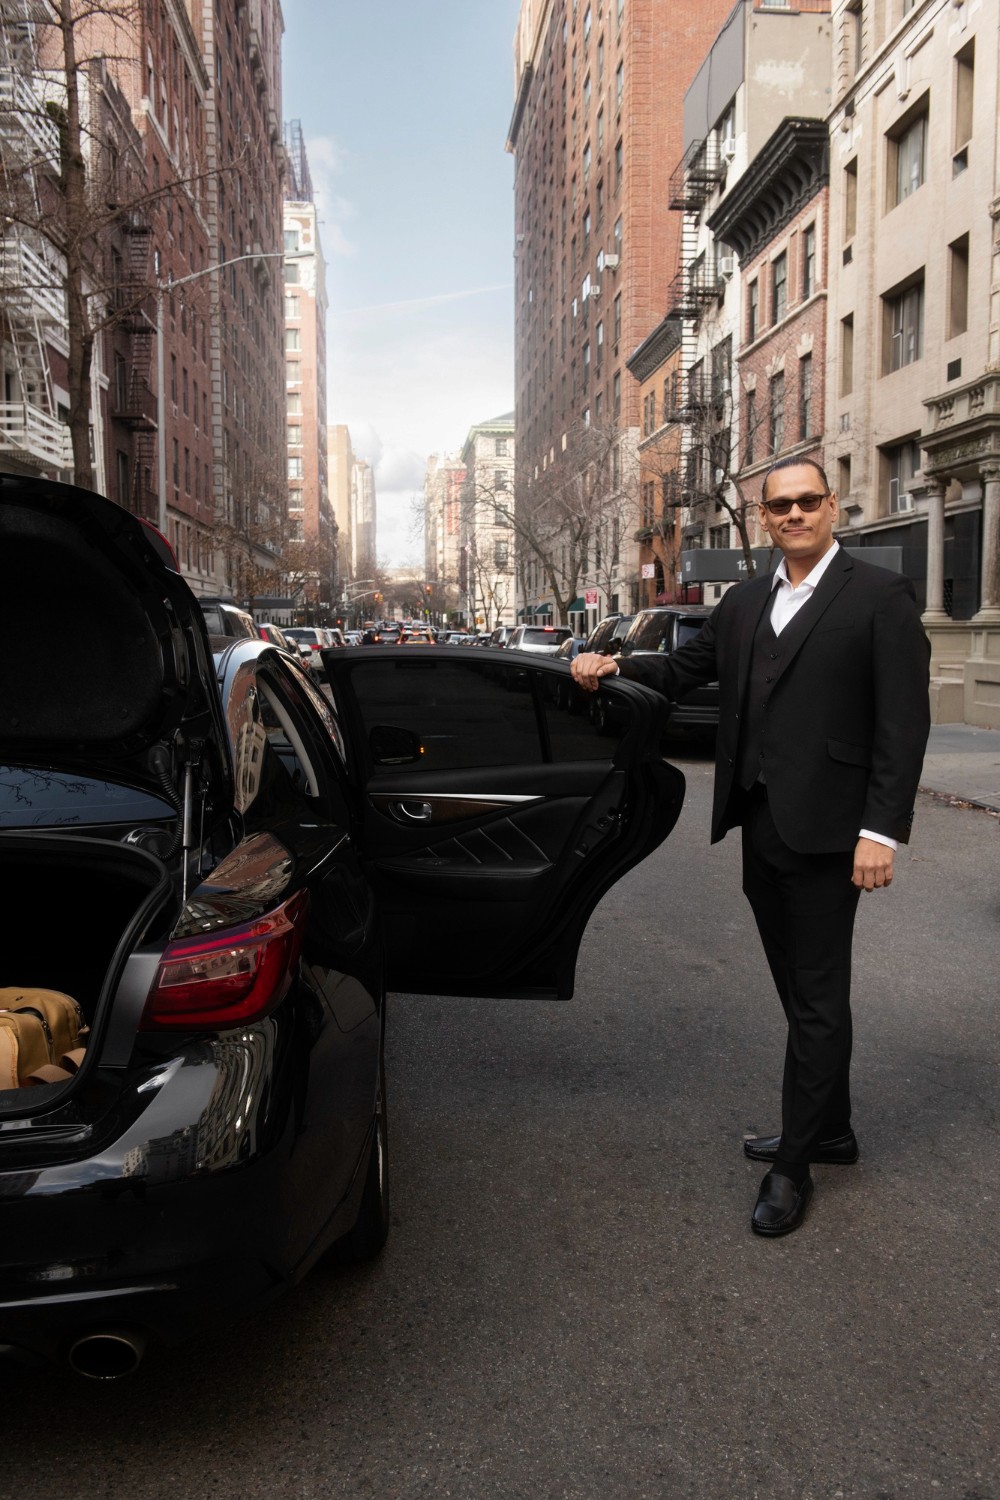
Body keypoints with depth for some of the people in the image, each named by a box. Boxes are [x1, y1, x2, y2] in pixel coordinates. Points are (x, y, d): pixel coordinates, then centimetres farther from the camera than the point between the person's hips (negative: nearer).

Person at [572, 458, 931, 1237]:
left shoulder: (880, 595, -6)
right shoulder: (745, 601, 12)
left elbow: (904, 721, -11)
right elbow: (687, 668, 17)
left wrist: (882, 830, -16)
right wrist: (615, 666, 0)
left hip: (824, 830, -6)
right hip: (760, 823, 7)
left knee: (818, 998, 4)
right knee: (801, 990, 18)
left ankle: (793, 1166, 16)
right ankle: (829, 1130, 35)